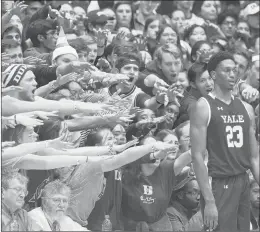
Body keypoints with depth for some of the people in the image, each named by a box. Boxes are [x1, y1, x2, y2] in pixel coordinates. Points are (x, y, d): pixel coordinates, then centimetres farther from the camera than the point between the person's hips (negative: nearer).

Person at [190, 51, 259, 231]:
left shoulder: (246, 108, 11)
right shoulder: (204, 107, -7)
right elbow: (198, 156, -12)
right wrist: (209, 200, -19)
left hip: (244, 183, 6)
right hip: (218, 184, -6)